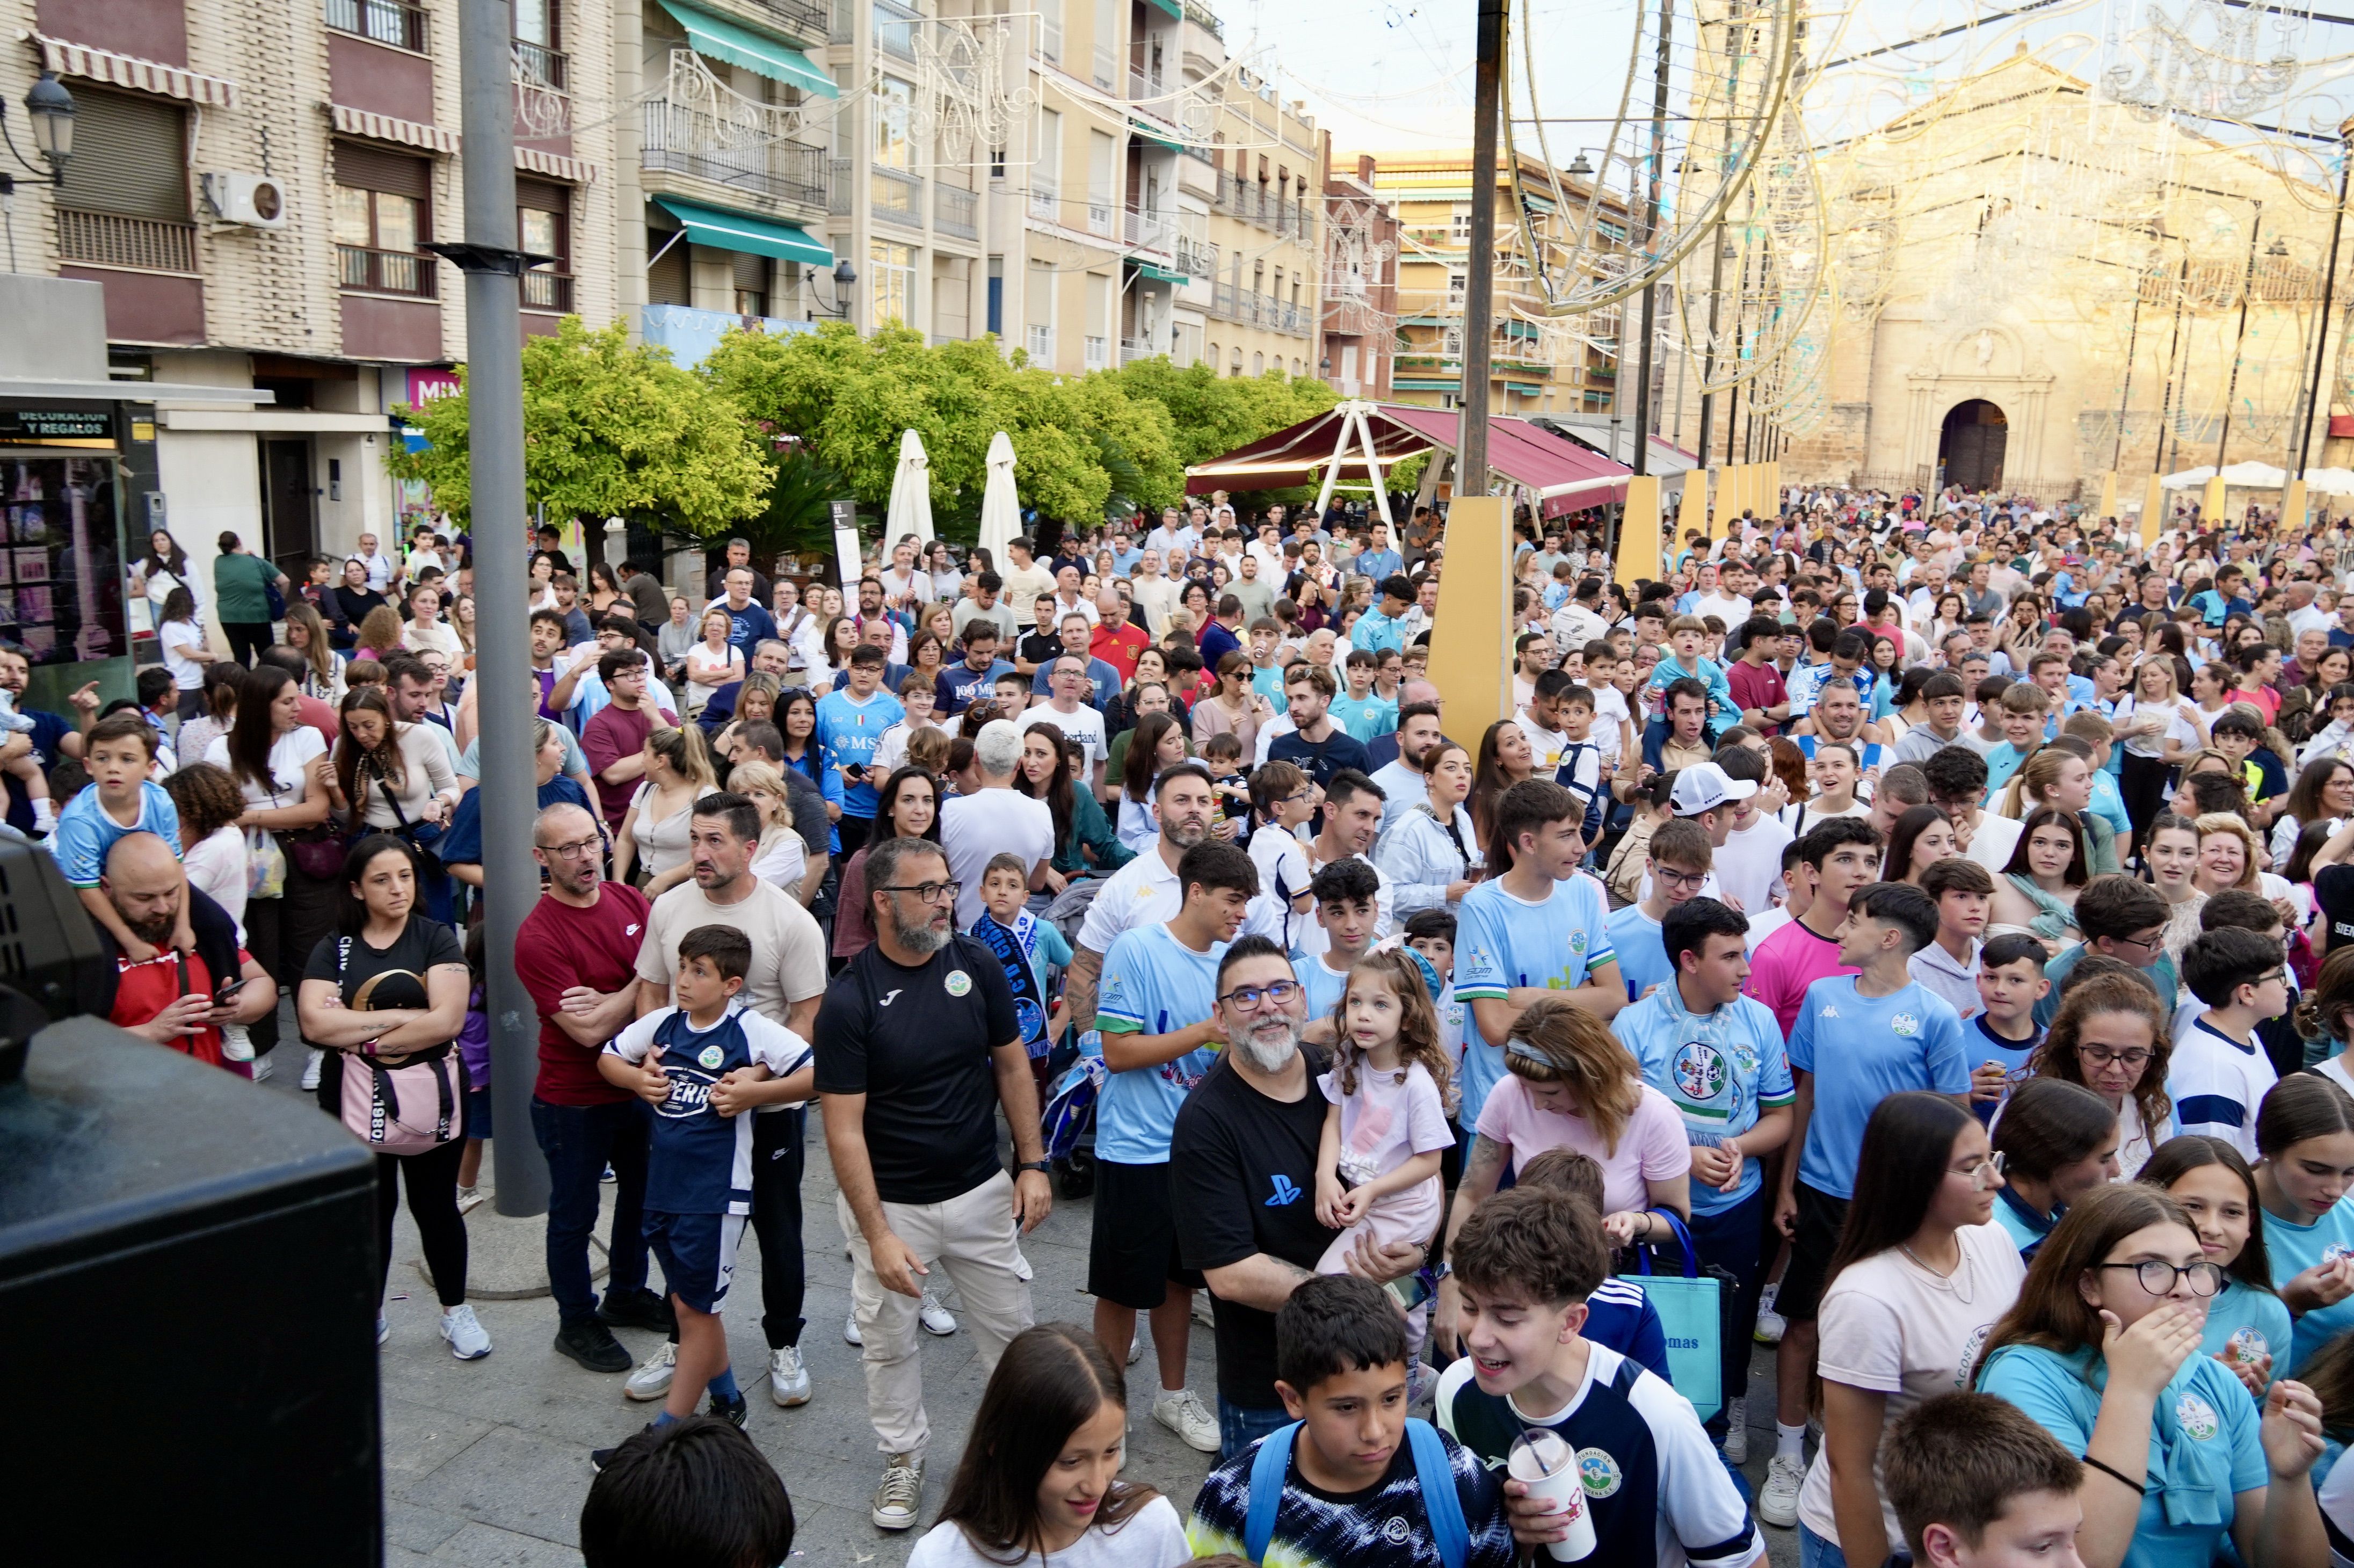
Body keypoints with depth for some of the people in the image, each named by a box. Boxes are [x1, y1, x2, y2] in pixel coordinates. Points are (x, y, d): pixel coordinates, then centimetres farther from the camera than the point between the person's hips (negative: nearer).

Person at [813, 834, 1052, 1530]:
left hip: (981, 1191, 3)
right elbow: (844, 1128, -16)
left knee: (1011, 1328, 14)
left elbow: (1012, 1065, 5)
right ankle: (904, 1459, 36)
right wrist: (877, 1234, -18)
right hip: (890, 1203, -2)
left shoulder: (977, 965, -7)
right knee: (889, 1341, 14)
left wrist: (1032, 1164, 0)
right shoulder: (849, 999, -17)